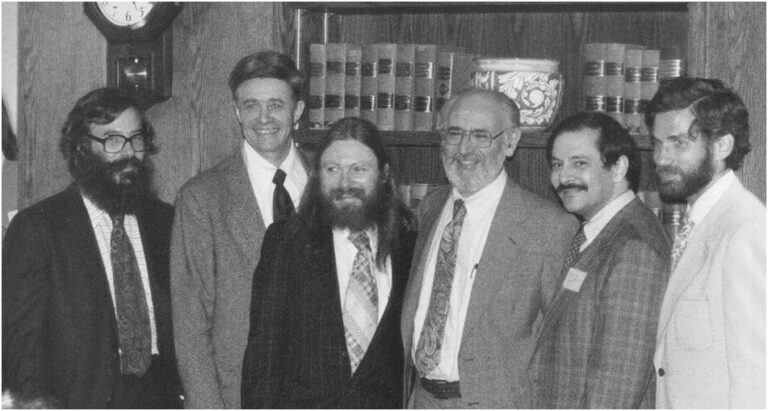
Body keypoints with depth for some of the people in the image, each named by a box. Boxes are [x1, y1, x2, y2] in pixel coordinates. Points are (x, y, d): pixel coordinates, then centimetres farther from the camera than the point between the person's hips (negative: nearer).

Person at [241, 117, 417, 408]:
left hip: (385, 403, 1)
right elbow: (262, 350, -1)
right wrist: (260, 405, -8)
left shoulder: (407, 241, 4)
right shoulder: (285, 242, 0)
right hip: (301, 402, -1)